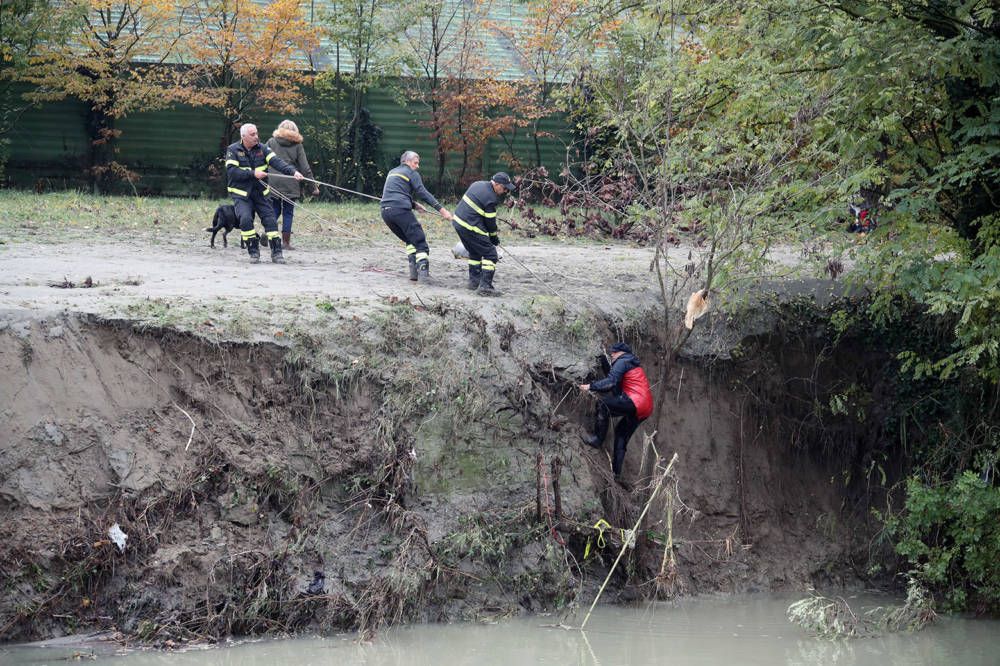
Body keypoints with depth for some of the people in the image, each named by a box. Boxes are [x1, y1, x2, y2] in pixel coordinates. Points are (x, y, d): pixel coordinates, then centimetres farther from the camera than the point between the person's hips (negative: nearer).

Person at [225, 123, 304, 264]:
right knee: (245, 219, -21)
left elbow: (277, 161, -11)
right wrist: (253, 174, -22)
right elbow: (231, 171, -16)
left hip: (260, 193, 3)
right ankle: (253, 251, -5)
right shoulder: (233, 150, -4)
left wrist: (293, 171, -27)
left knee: (270, 220, -6)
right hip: (241, 194, -3)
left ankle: (276, 252, 3)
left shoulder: (262, 148, 3)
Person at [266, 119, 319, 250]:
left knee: (275, 210, 12)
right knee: (288, 213, 4)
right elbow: (305, 168, 1)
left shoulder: (271, 142, 7)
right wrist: (314, 185, 3)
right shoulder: (297, 145, 4)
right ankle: (286, 242, 2)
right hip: (290, 184, -1)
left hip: (273, 182, 1)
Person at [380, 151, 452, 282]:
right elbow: (423, 193, -4)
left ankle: (413, 269, 6)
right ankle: (423, 270, -21)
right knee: (419, 240, -4)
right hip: (401, 210, -7)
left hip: (385, 211, 7)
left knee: (409, 240, 20)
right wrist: (441, 209, -9)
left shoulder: (391, 173, 27)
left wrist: (414, 205, 24)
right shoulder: (411, 173, 6)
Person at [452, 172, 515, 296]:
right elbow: (490, 222, -10)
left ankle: (474, 281, 34)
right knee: (490, 254, -3)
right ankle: (485, 286, -10)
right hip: (470, 227, -9)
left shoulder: (478, 184, 9)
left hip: (458, 221, 9)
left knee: (475, 252, 27)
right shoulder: (490, 198, -18)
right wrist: (494, 238, 7)